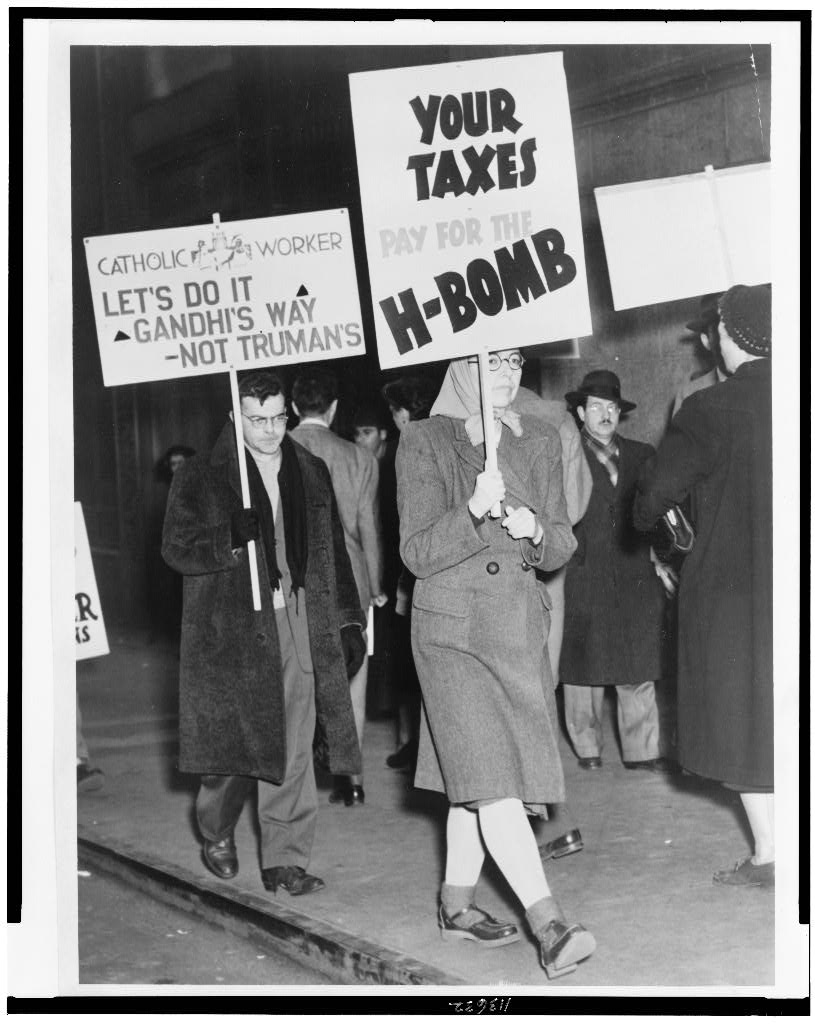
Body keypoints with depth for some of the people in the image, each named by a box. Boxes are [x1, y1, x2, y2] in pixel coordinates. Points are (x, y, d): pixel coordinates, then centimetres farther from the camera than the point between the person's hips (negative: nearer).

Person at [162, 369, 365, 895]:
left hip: (299, 622, 3)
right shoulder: (200, 477, 0)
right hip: (232, 629, -3)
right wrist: (233, 539, -20)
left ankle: (285, 860, 10)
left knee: (293, 748, 1)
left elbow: (334, 552, 16)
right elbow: (177, 549, -4)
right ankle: (217, 834, 30)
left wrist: (348, 621, 12)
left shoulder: (311, 472, 13)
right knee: (233, 742, 2)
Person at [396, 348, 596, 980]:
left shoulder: (539, 441, 8)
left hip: (520, 626, 5)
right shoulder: (423, 442, -5)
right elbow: (416, 553, -10)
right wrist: (474, 511, -26)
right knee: (490, 776, -12)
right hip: (452, 628, -5)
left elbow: (563, 547, 9)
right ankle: (549, 925, -15)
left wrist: (535, 531, -13)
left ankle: (457, 904, 27)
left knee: (476, 780, 12)